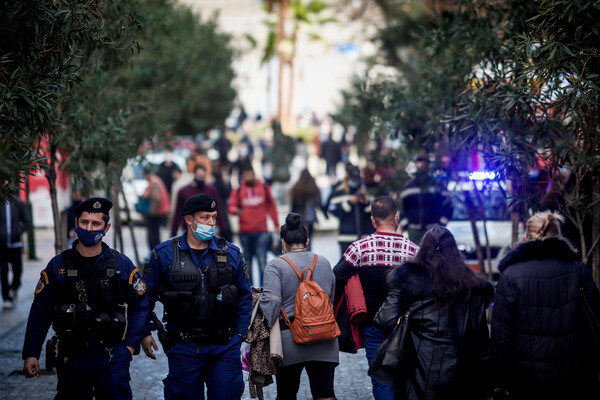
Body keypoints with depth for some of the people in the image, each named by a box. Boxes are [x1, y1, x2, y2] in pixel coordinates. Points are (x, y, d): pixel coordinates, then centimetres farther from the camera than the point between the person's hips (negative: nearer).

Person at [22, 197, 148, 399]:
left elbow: (140, 306, 7)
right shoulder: (58, 265, 2)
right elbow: (40, 311, 4)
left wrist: (131, 344, -2)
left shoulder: (122, 265, 1)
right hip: (71, 358, 1)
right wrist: (31, 353, 0)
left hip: (111, 356, -1)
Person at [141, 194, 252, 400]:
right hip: (184, 347, -1)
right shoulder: (165, 254, -1)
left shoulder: (231, 254, 4)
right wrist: (144, 333, 1)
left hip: (224, 346, 1)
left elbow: (244, 297, 10)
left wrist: (239, 334, 4)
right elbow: (147, 296, 5)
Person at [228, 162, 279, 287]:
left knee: (262, 259, -11)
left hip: (261, 231, -1)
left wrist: (276, 225, 13)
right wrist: (236, 210, -28)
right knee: (247, 259, 10)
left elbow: (271, 206, 13)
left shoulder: (264, 188, 6)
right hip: (245, 232, 1)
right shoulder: (238, 190, 3)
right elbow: (231, 206, -4)